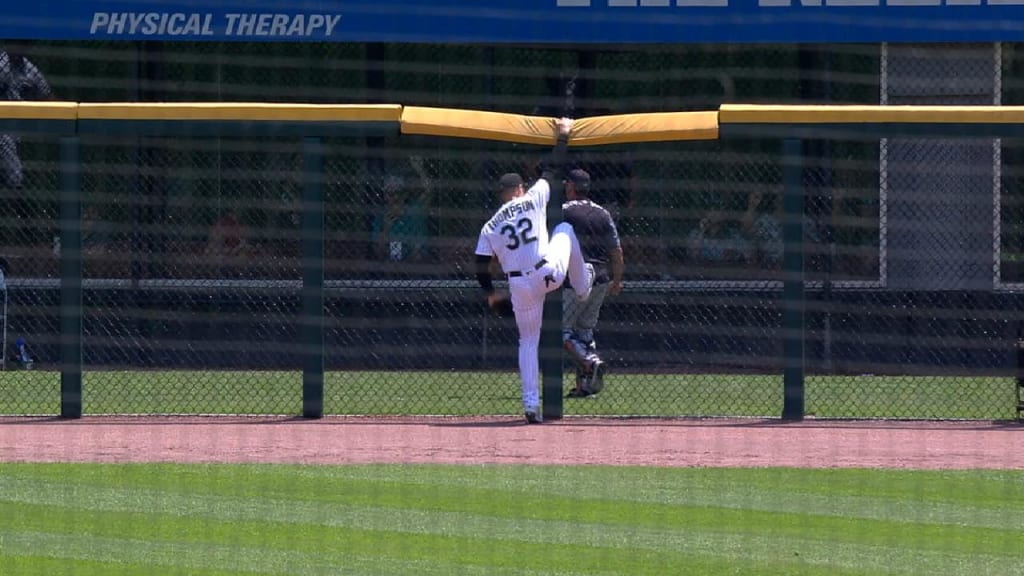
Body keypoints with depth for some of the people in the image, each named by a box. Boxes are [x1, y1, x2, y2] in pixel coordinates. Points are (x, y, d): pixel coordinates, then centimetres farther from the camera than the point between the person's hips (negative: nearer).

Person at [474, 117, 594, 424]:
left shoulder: (490, 227, 5)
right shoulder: (534, 199, 0)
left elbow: (481, 267, 2)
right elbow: (554, 169, 9)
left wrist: (490, 293, 20)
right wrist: (563, 135, 22)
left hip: (520, 287, 1)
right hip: (550, 273, -1)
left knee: (528, 342, 15)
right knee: (565, 228, 28)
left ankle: (531, 405, 6)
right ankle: (583, 286, 46)